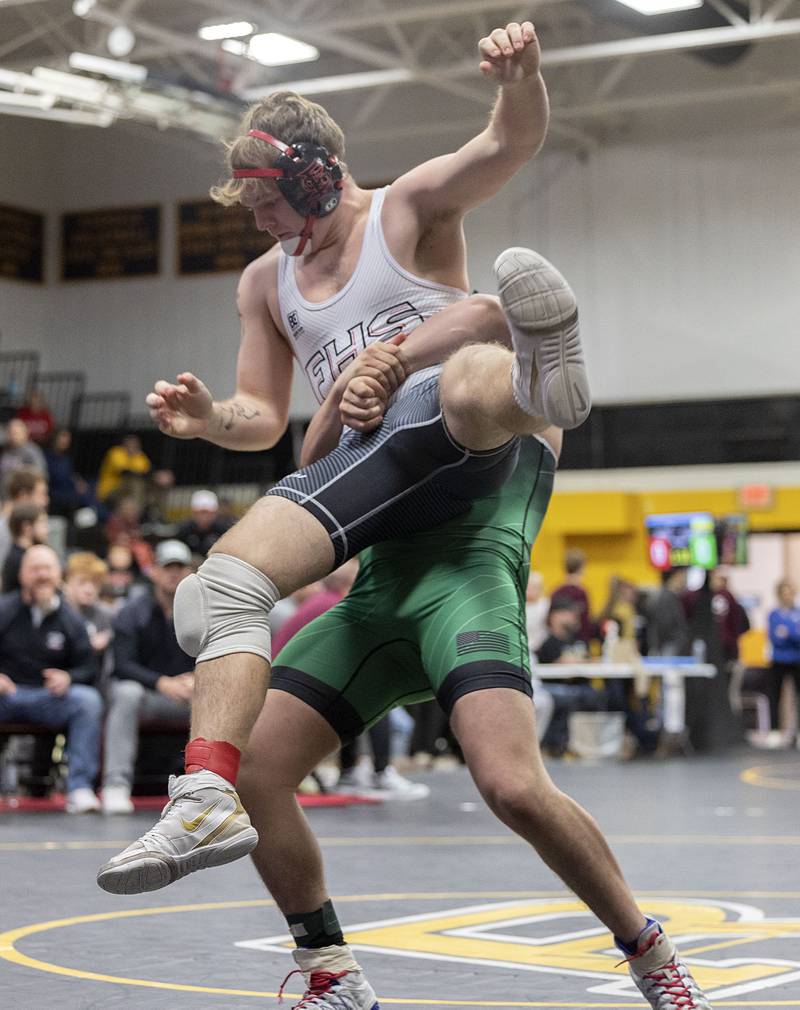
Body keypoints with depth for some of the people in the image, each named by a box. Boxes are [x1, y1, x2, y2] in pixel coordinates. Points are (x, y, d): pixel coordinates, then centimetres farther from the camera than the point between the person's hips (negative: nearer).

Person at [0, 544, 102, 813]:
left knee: (88, 699, -27)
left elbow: (87, 668, 8)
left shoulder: (70, 619, 8)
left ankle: (80, 788, -27)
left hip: (48, 696, 1)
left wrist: (68, 677, -15)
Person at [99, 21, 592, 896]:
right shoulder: (265, 281, 24)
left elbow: (510, 142, -9)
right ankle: (209, 799, -28)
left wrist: (519, 76, -33)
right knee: (218, 584, -16)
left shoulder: (409, 208, 8)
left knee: (466, 378, -41)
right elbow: (264, 419, 26)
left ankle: (541, 378, -77)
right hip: (364, 459, 5)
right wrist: (211, 419, 1)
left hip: (459, 438, -5)